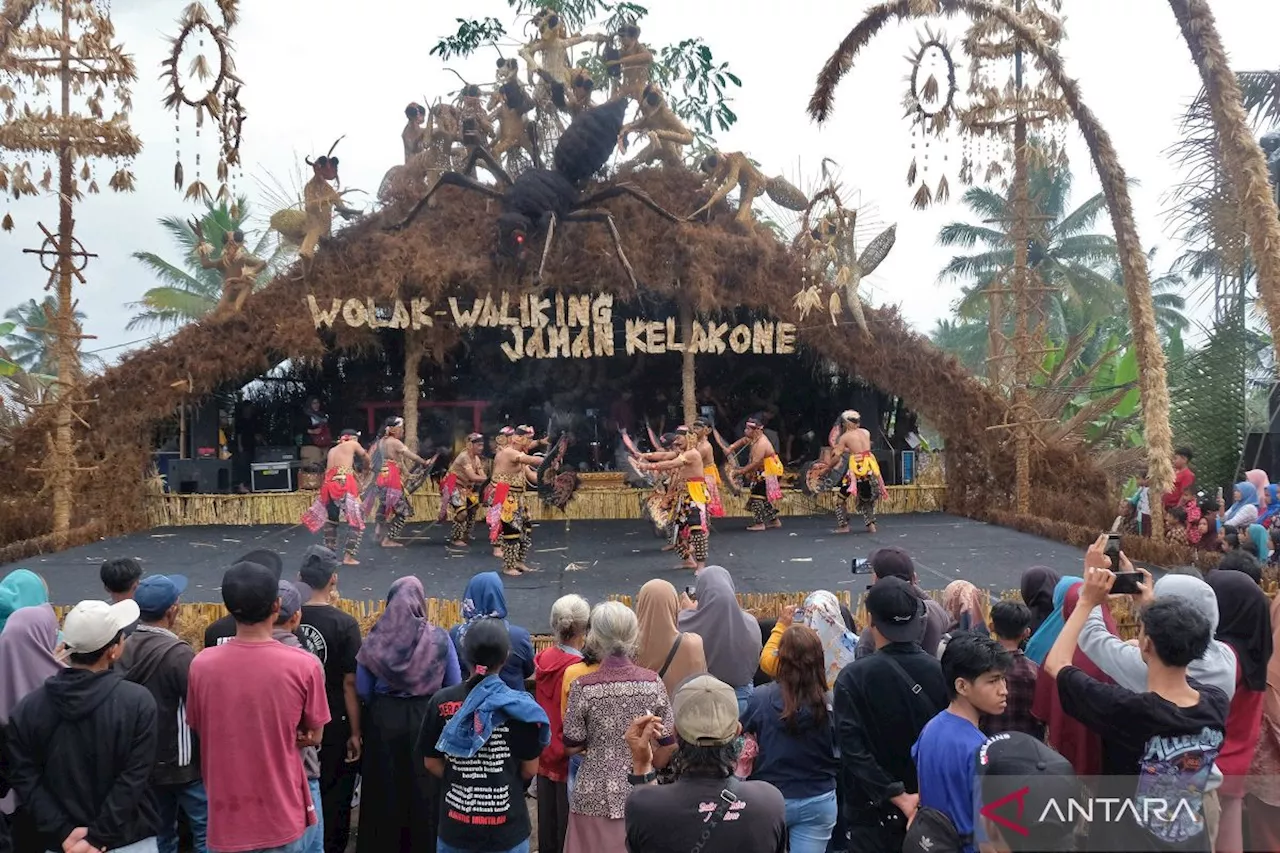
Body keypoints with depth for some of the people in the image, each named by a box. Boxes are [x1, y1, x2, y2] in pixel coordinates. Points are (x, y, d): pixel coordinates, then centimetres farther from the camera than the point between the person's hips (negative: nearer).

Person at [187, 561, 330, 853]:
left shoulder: (202, 664, -10)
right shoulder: (304, 665, -16)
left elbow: (200, 730, 6)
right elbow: (313, 736, -2)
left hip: (226, 817, 2)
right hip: (281, 817, -2)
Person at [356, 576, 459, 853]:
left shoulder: (376, 639, -7)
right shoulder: (439, 638, -9)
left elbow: (362, 690, -4)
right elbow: (455, 686, -3)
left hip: (384, 720, 1)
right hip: (427, 719, 0)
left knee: (384, 787, 14)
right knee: (423, 789, 13)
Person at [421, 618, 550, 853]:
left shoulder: (442, 702, -7)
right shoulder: (520, 706, -13)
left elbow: (432, 763, 1)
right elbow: (530, 769, -4)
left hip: (455, 825, 2)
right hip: (506, 828, -2)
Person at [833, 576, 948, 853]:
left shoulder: (853, 678, -17)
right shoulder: (941, 672, -6)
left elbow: (853, 749, -21)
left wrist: (899, 797, -17)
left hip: (874, 812, -3)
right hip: (930, 808, 4)